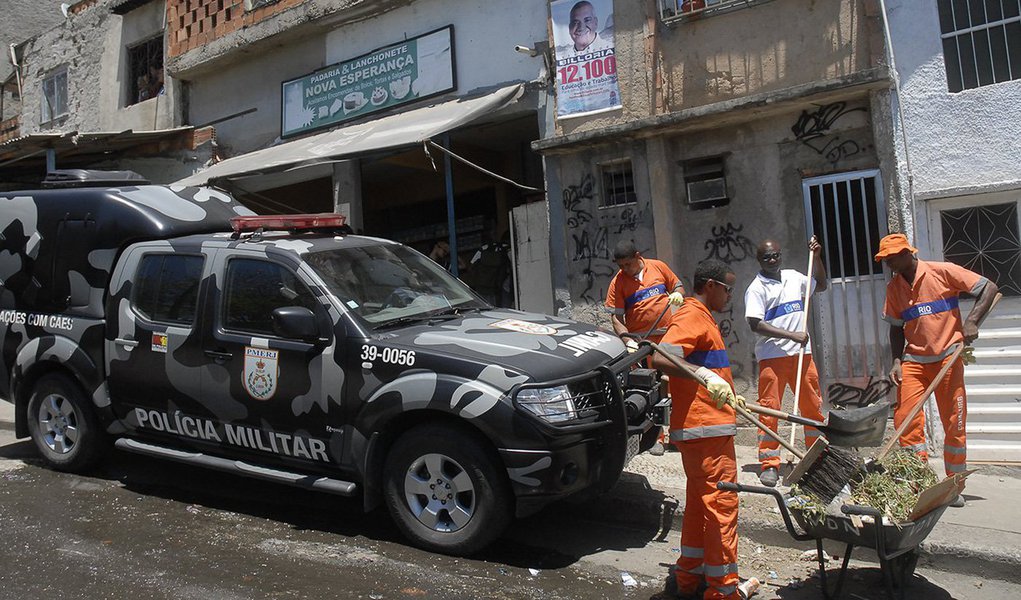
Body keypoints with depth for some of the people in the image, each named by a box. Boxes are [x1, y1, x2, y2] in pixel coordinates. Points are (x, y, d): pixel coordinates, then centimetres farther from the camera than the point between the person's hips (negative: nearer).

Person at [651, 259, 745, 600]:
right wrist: (705, 376, -40)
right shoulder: (691, 316, -12)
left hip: (701, 428, 11)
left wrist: (730, 397, 36)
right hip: (706, 430, -11)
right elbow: (661, 359, -29)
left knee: (699, 504, 18)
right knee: (721, 505, -4)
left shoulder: (701, 317, 20)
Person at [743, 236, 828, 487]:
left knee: (813, 405, 11)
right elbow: (756, 324, -15)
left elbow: (820, 285, 32)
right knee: (770, 408, -4)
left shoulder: (793, 277, 14)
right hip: (772, 356, -6)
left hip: (802, 353, 6)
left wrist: (816, 257, 20)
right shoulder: (756, 288, -5)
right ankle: (769, 464, 2)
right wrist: (791, 335, -17)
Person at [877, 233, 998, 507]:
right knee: (905, 418, -8)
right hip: (914, 361, 3)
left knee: (954, 423, 2)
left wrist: (972, 321, -16)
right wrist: (897, 361, 0)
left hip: (948, 357, -3)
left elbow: (990, 288, -3)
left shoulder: (943, 271, -5)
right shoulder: (894, 287, 7)